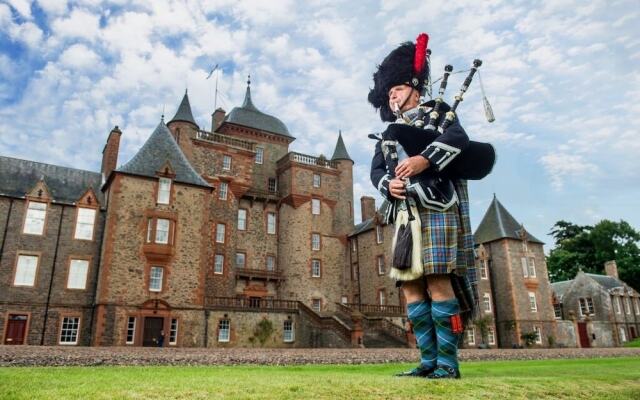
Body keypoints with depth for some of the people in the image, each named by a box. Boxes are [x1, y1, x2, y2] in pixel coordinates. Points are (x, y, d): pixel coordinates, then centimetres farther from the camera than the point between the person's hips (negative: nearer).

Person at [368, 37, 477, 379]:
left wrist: (424, 159, -24)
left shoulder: (437, 112, 13)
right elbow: (376, 171, 14)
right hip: (406, 213, 6)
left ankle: (448, 363, -5)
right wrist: (389, 184, -9)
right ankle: (430, 361, 7)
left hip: (436, 205, -6)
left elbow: (459, 137, -8)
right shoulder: (388, 134, 28)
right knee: (410, 285, 0)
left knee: (437, 281, -12)